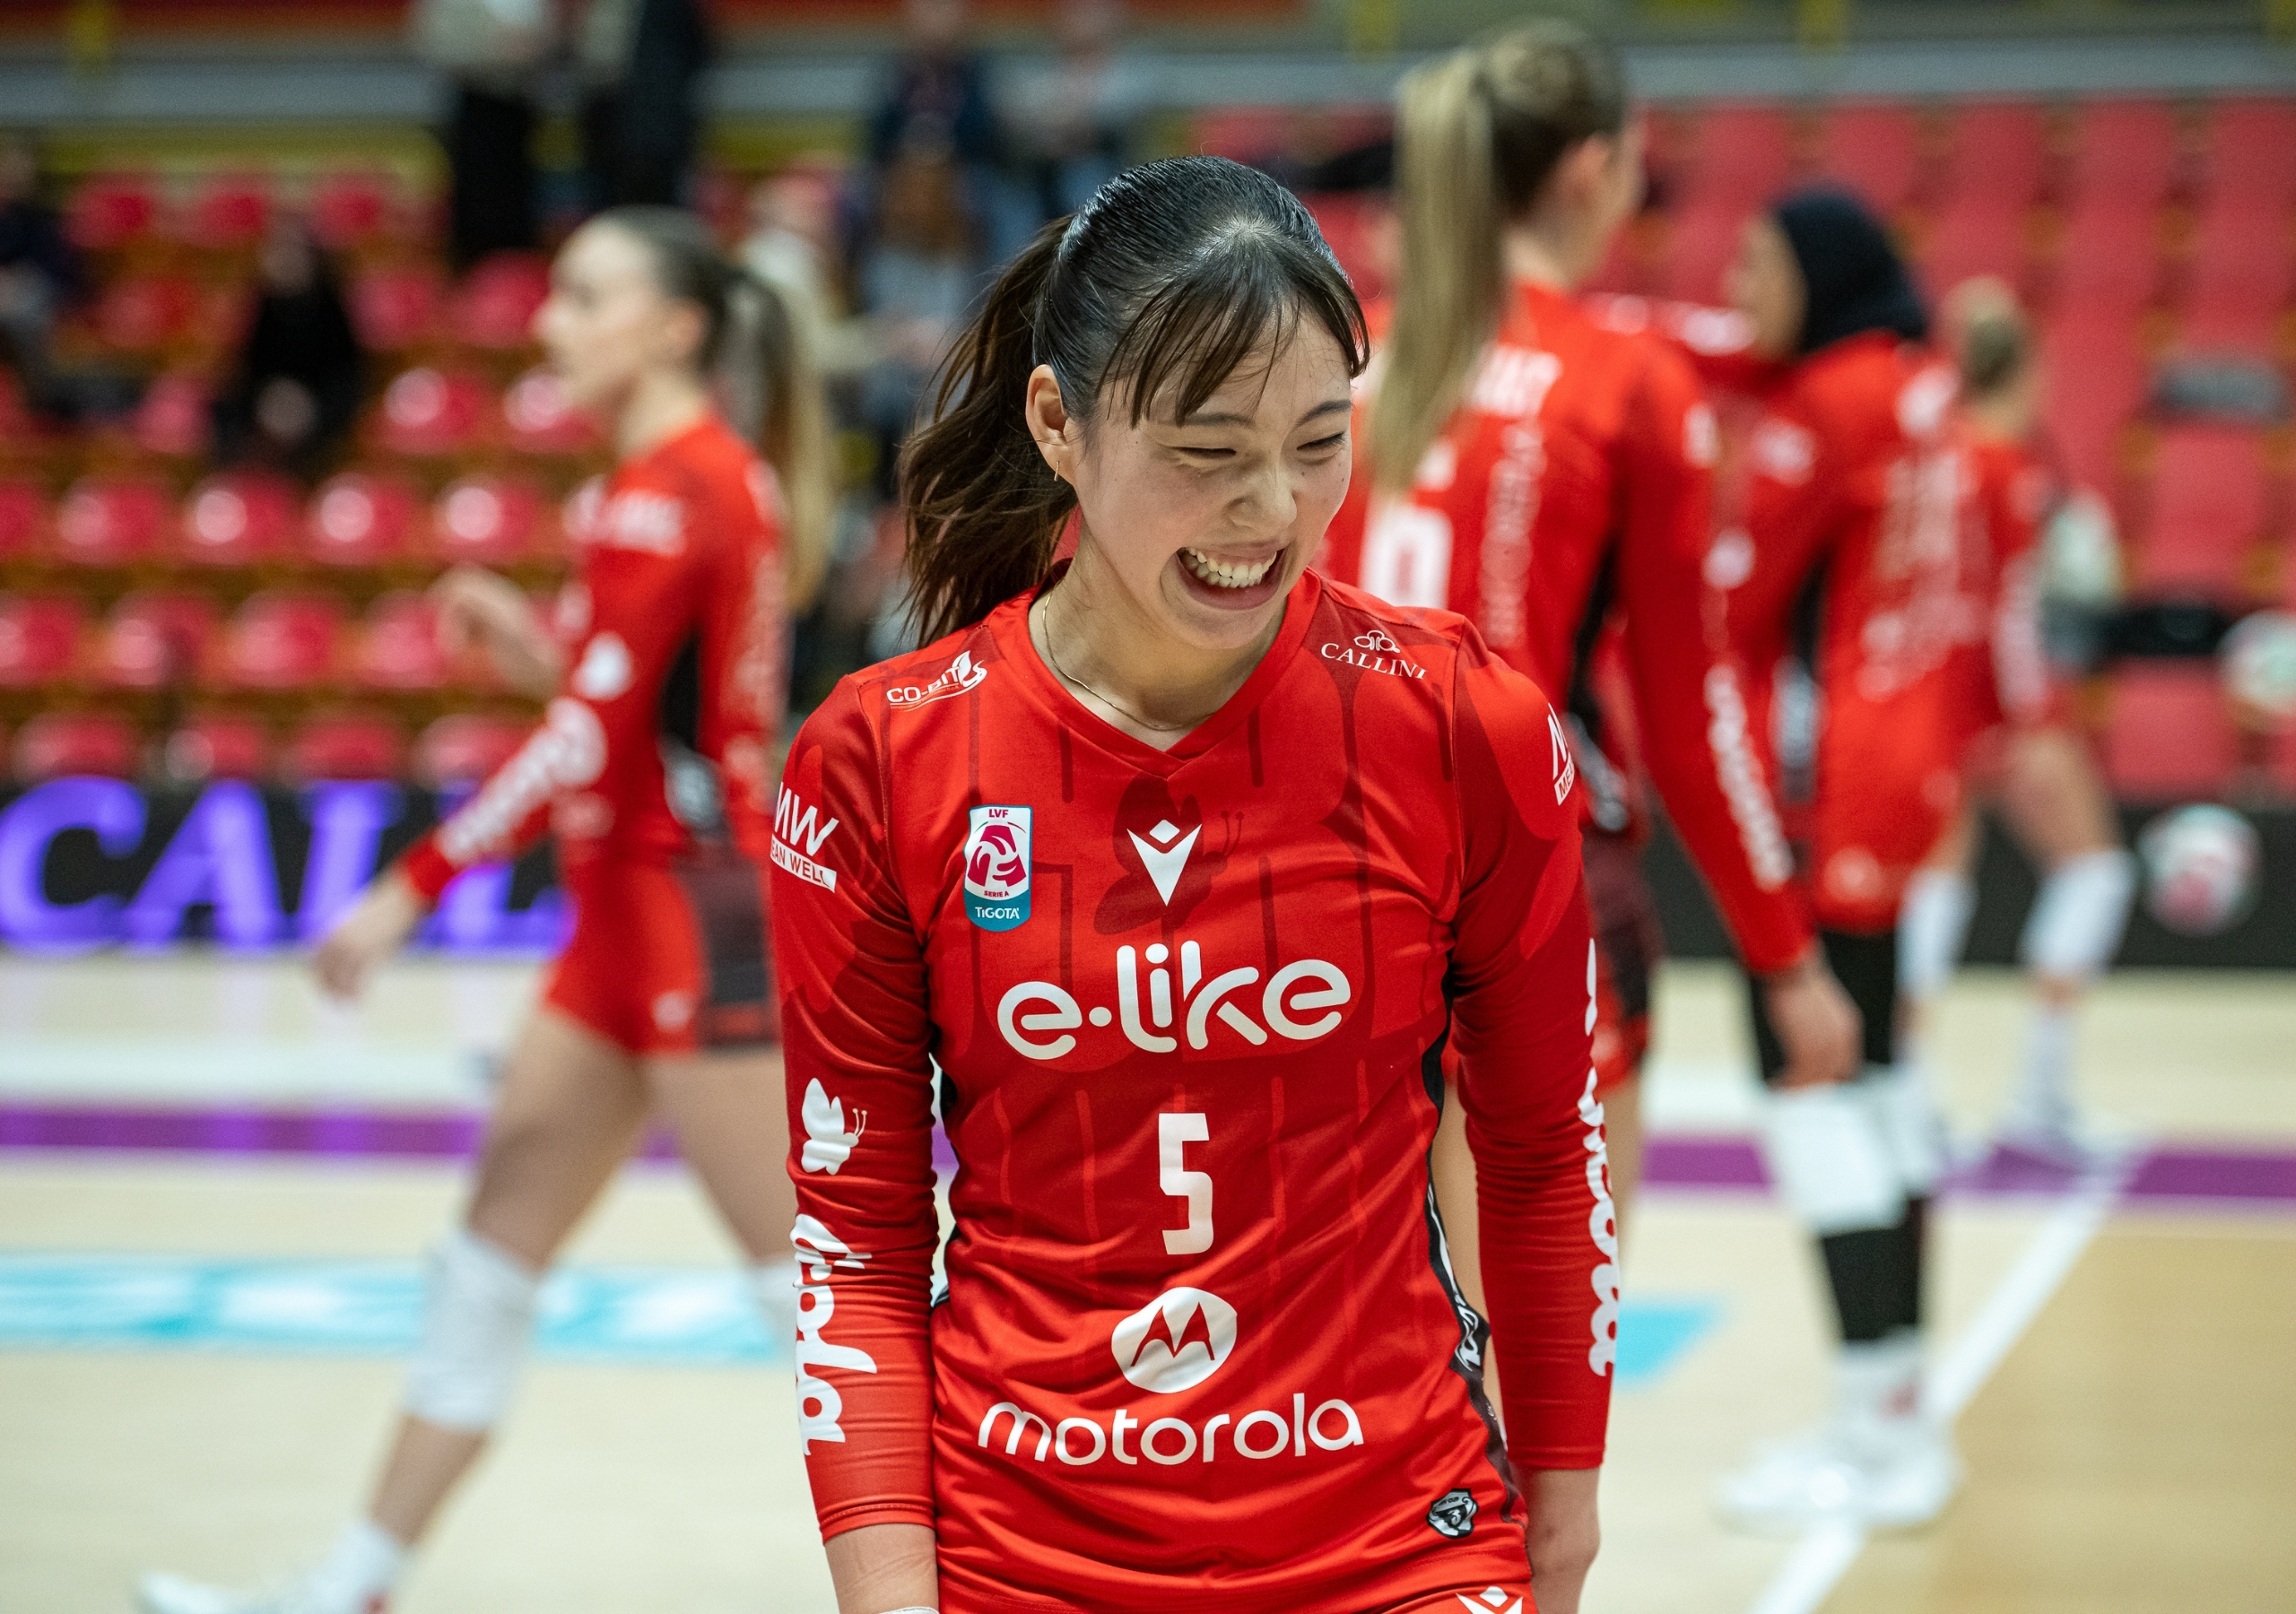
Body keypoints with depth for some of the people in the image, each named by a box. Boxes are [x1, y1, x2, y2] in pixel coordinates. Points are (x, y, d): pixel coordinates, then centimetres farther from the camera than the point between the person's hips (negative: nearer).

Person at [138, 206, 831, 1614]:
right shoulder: (726, 474, 13)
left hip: (685, 913, -10)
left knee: (799, 1264, -5)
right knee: (491, 1256, 11)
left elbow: (587, 745, -22)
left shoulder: (666, 491, -16)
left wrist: (411, 891, -20)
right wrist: (540, 654, 9)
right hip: (642, 922, 10)